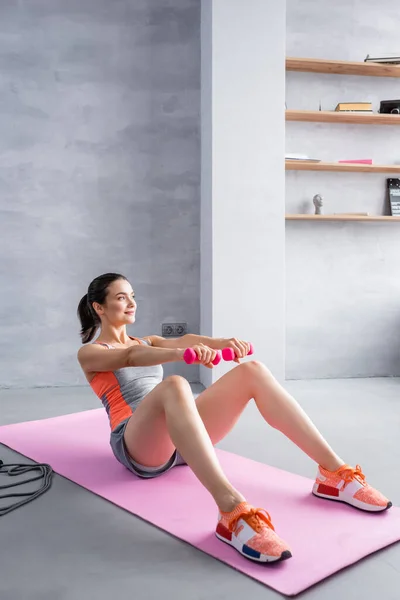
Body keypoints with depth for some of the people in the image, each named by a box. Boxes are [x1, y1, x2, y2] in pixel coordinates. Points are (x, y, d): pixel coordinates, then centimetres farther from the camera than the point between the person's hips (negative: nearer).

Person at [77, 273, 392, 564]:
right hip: (138, 444, -5)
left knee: (252, 370, -16)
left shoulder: (147, 341, 24)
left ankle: (334, 472, -21)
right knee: (174, 385, -39)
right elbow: (131, 357, -17)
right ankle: (232, 511, -52)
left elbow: (183, 339, 2)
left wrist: (223, 341, -20)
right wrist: (182, 354, -36)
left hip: (180, 434, 5)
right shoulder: (89, 353, 7)